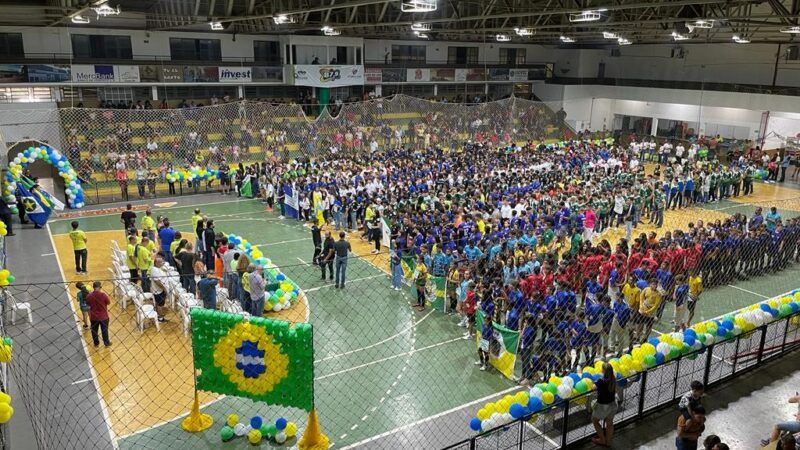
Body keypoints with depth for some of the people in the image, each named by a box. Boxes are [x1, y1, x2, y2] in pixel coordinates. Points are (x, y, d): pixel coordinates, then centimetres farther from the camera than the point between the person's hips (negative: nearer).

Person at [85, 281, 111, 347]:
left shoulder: (89, 296, -13)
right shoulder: (103, 295, -22)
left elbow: (88, 304, 3)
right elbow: (109, 302, -7)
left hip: (93, 317, 2)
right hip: (103, 317, -2)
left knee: (94, 330, 20)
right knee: (105, 330, 14)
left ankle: (96, 343, 34)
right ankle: (107, 343, 27)